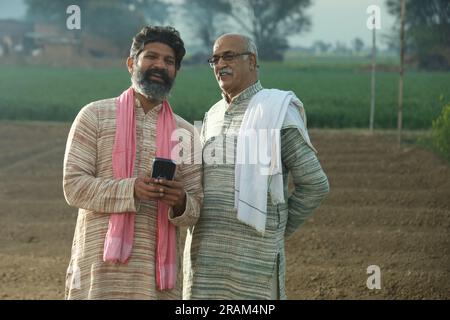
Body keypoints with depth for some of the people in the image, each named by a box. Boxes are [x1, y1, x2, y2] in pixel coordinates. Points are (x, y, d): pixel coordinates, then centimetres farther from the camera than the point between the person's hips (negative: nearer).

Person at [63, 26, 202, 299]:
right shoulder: (95, 116, 4)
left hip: (159, 266, 3)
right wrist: (130, 190, -19)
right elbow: (74, 186, -4)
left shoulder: (185, 132, 12)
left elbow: (193, 210, 9)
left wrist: (180, 203, -16)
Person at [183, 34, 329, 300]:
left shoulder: (277, 112, -5)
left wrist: (275, 231, 0)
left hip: (253, 254, -6)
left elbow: (314, 184, -6)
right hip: (206, 252, 6)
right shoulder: (214, 117, 16)